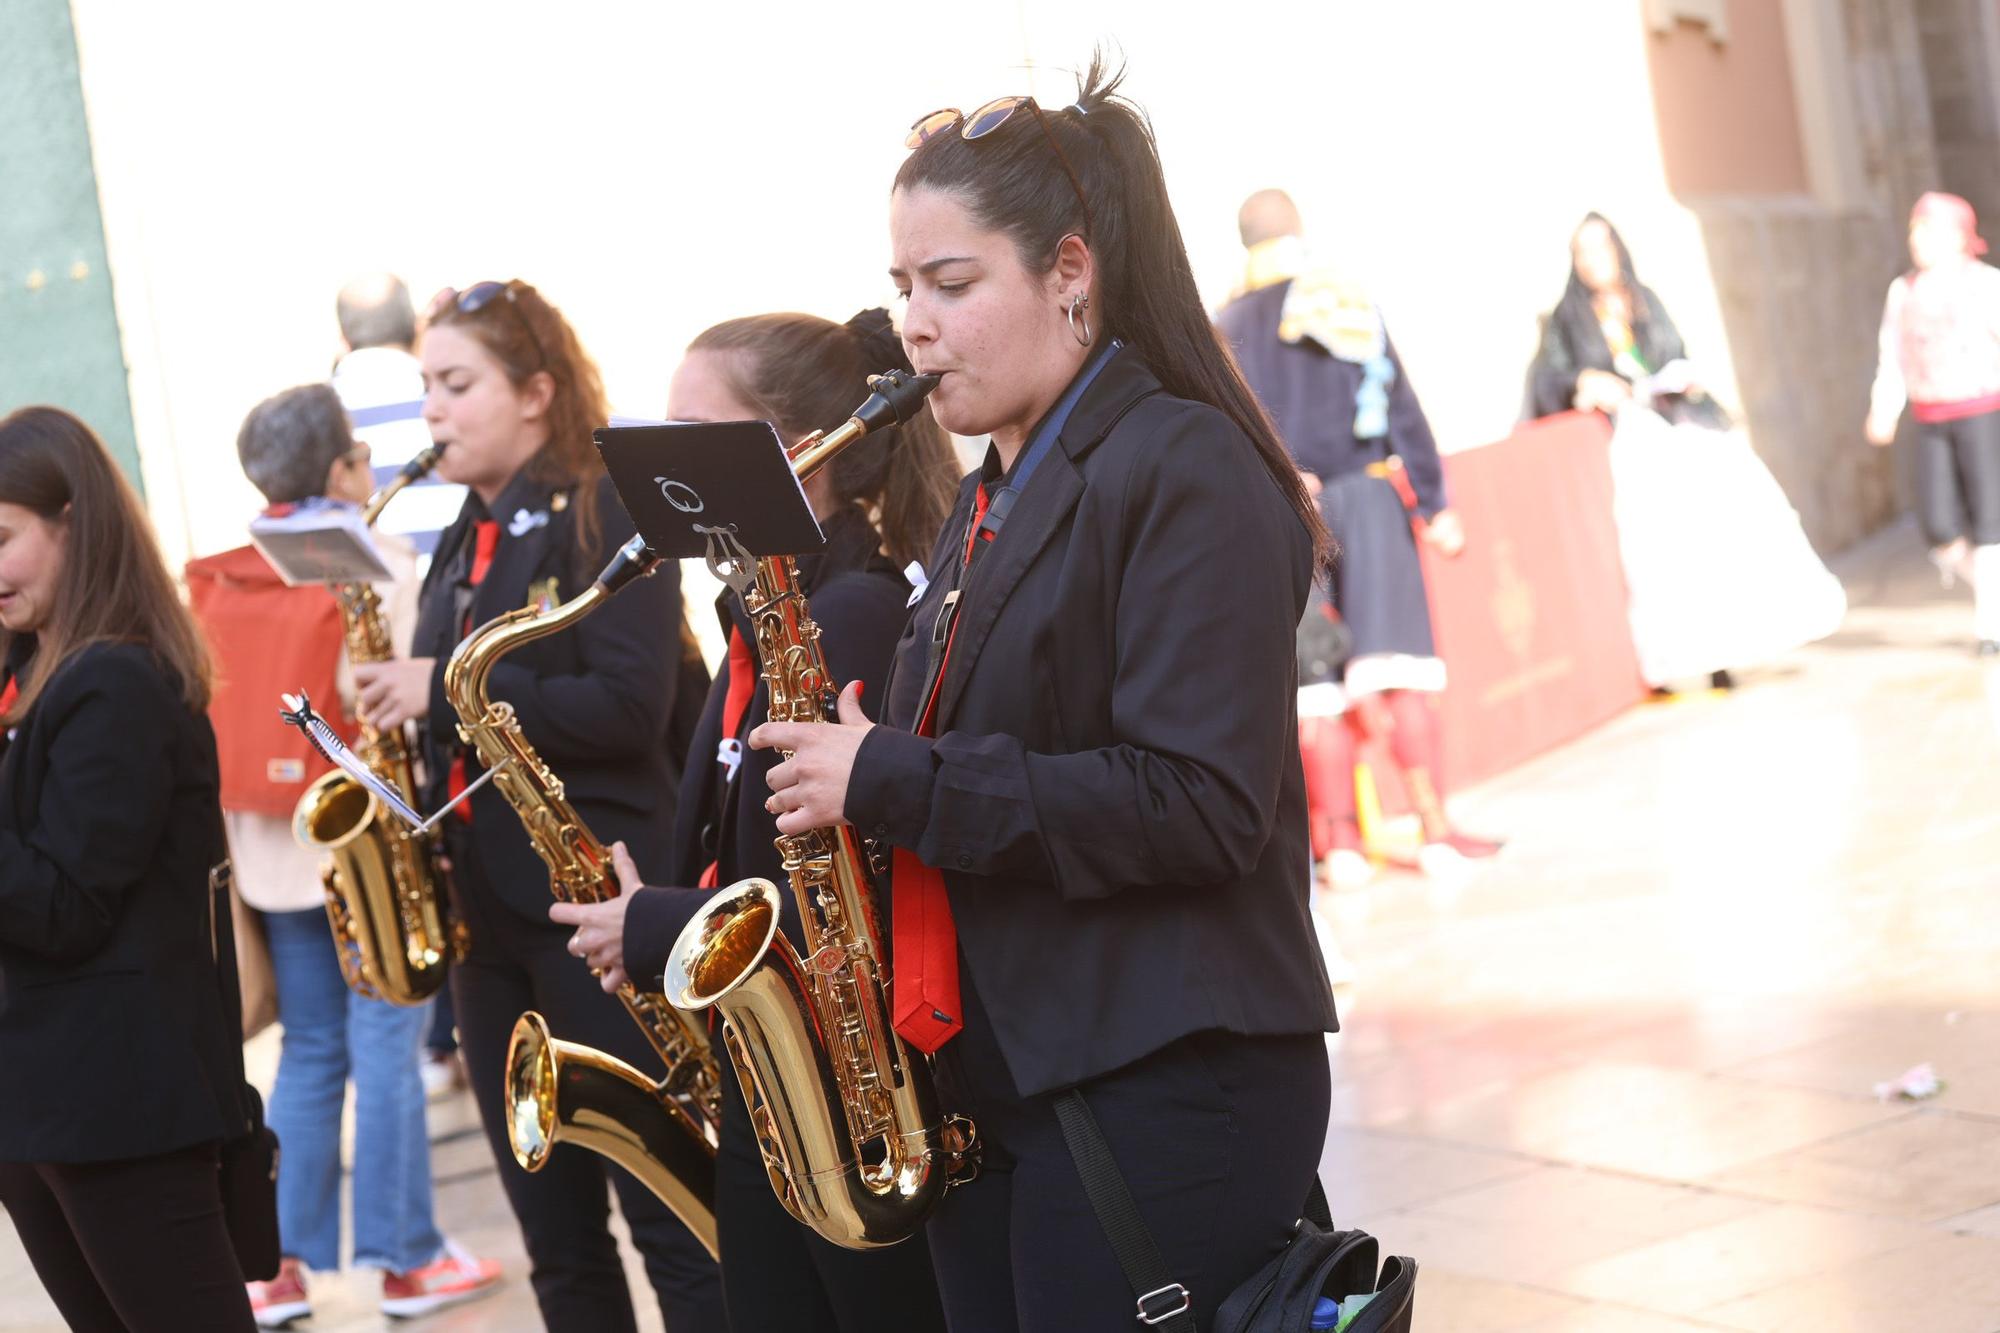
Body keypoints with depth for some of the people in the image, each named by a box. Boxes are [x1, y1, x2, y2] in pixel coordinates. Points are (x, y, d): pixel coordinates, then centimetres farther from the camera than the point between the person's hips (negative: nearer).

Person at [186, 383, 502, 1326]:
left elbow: (207, 711, 7)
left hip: (272, 847, 6)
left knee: (309, 1051, 13)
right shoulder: (375, 568, -10)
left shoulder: (220, 581, 6)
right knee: (386, 1049, 1)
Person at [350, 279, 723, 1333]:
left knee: (669, 1214, -5)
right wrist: (400, 710, 1)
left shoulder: (608, 515, -6)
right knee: (558, 1240, 11)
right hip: (483, 909, 8)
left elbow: (629, 703, -18)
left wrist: (445, 690, -16)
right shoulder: (462, 545, 17)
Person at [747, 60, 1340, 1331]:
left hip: (1166, 1097, -8)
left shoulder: (1184, 469, -12)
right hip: (995, 1087, 8)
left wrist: (895, 782, -19)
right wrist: (848, 773, 1)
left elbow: (1201, 806, -20)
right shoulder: (990, 505, 15)